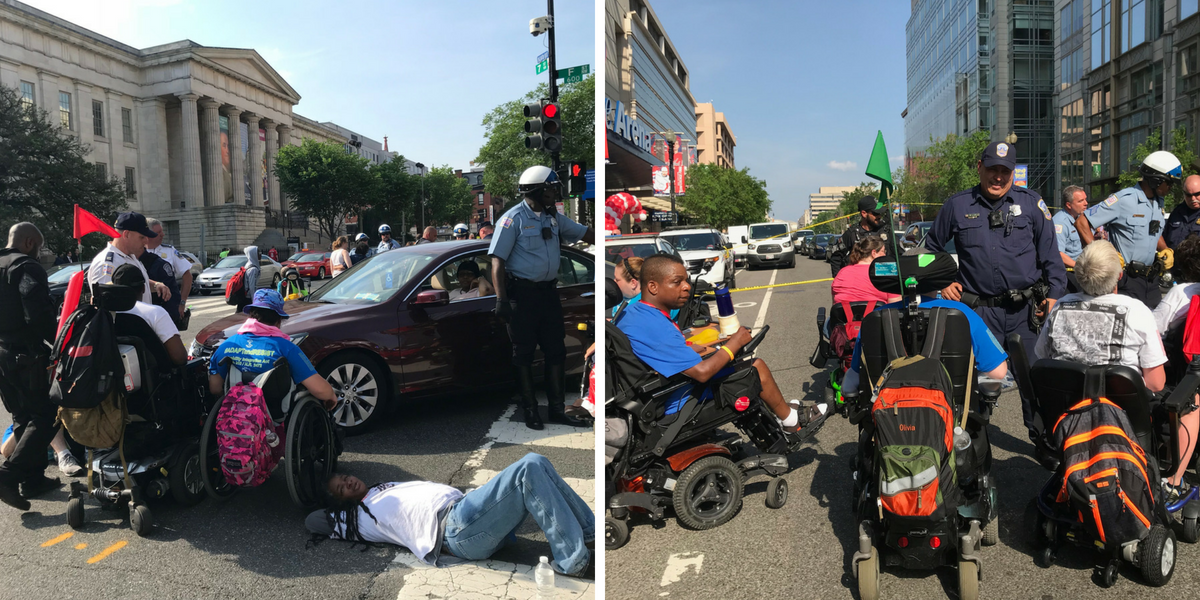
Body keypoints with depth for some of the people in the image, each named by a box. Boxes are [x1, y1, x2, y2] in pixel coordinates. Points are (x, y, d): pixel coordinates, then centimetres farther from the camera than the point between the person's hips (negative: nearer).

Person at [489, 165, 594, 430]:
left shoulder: (553, 217, 10)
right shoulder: (514, 219, -11)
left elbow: (585, 233, 17)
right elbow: (498, 261, -13)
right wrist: (501, 299, -19)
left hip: (548, 291, 7)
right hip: (523, 293, -7)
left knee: (556, 351, 8)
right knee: (524, 353, 3)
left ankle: (558, 408, 18)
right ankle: (530, 410, 15)